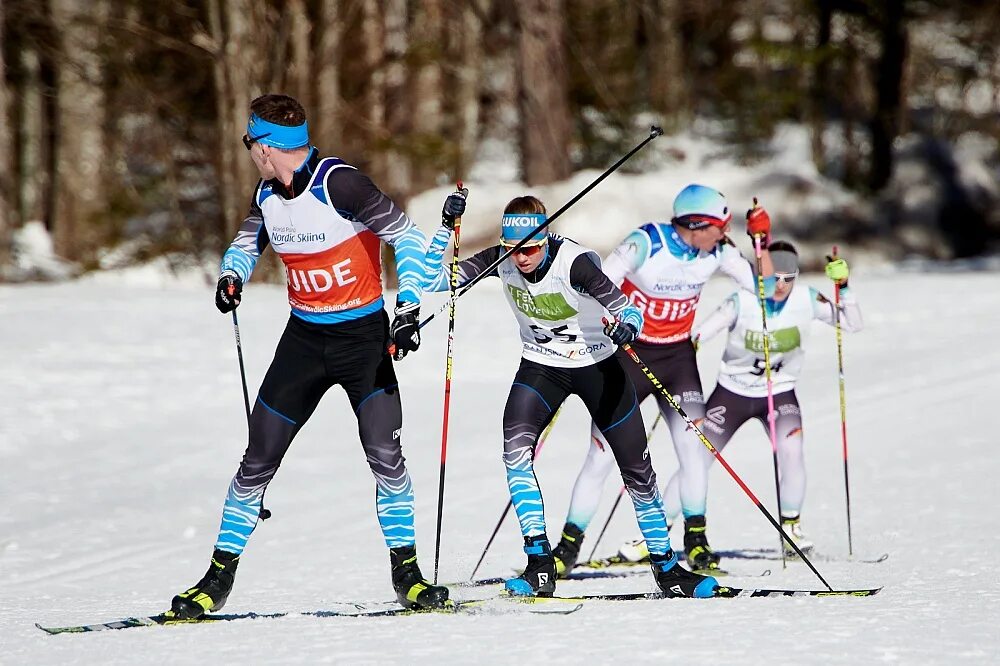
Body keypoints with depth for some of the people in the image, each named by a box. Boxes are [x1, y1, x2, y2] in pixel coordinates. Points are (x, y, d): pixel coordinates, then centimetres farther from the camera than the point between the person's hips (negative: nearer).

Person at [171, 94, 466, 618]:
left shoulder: (338, 183, -19)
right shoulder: (267, 195, 1)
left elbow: (407, 238, -17)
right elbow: (247, 243, 21)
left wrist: (409, 309, -26)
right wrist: (231, 276, -2)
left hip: (363, 335, -5)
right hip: (304, 338, 5)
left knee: (385, 455, -18)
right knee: (258, 461, 2)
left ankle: (406, 573, -5)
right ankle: (219, 577, 11)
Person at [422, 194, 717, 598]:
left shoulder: (574, 262, -28)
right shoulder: (501, 261, -16)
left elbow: (630, 313, -29)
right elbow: (432, 280, -14)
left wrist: (627, 327, -52)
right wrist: (447, 227, -26)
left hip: (597, 366, -2)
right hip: (540, 367, 3)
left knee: (638, 472, 3)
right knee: (515, 451, -22)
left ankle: (666, 567, 22)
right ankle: (540, 565, -18)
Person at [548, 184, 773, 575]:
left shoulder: (717, 252, -6)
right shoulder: (646, 243, -20)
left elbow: (762, 286, 0)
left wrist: (761, 242, -14)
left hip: (678, 356, 3)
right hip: (629, 353, -3)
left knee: (692, 444, -13)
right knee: (602, 455, -5)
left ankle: (696, 538, -1)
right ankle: (569, 545, 4)